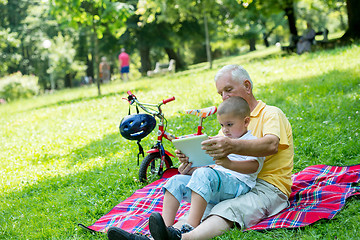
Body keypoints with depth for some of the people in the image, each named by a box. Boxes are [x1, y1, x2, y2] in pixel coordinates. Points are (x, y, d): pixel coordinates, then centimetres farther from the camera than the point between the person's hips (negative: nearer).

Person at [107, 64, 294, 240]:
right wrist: (191, 158, -11)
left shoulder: (271, 114, 2)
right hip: (233, 185, 6)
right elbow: (210, 152, 14)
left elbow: (271, 145, -22)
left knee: (227, 210, -37)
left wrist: (232, 146, -41)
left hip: (268, 186, -6)